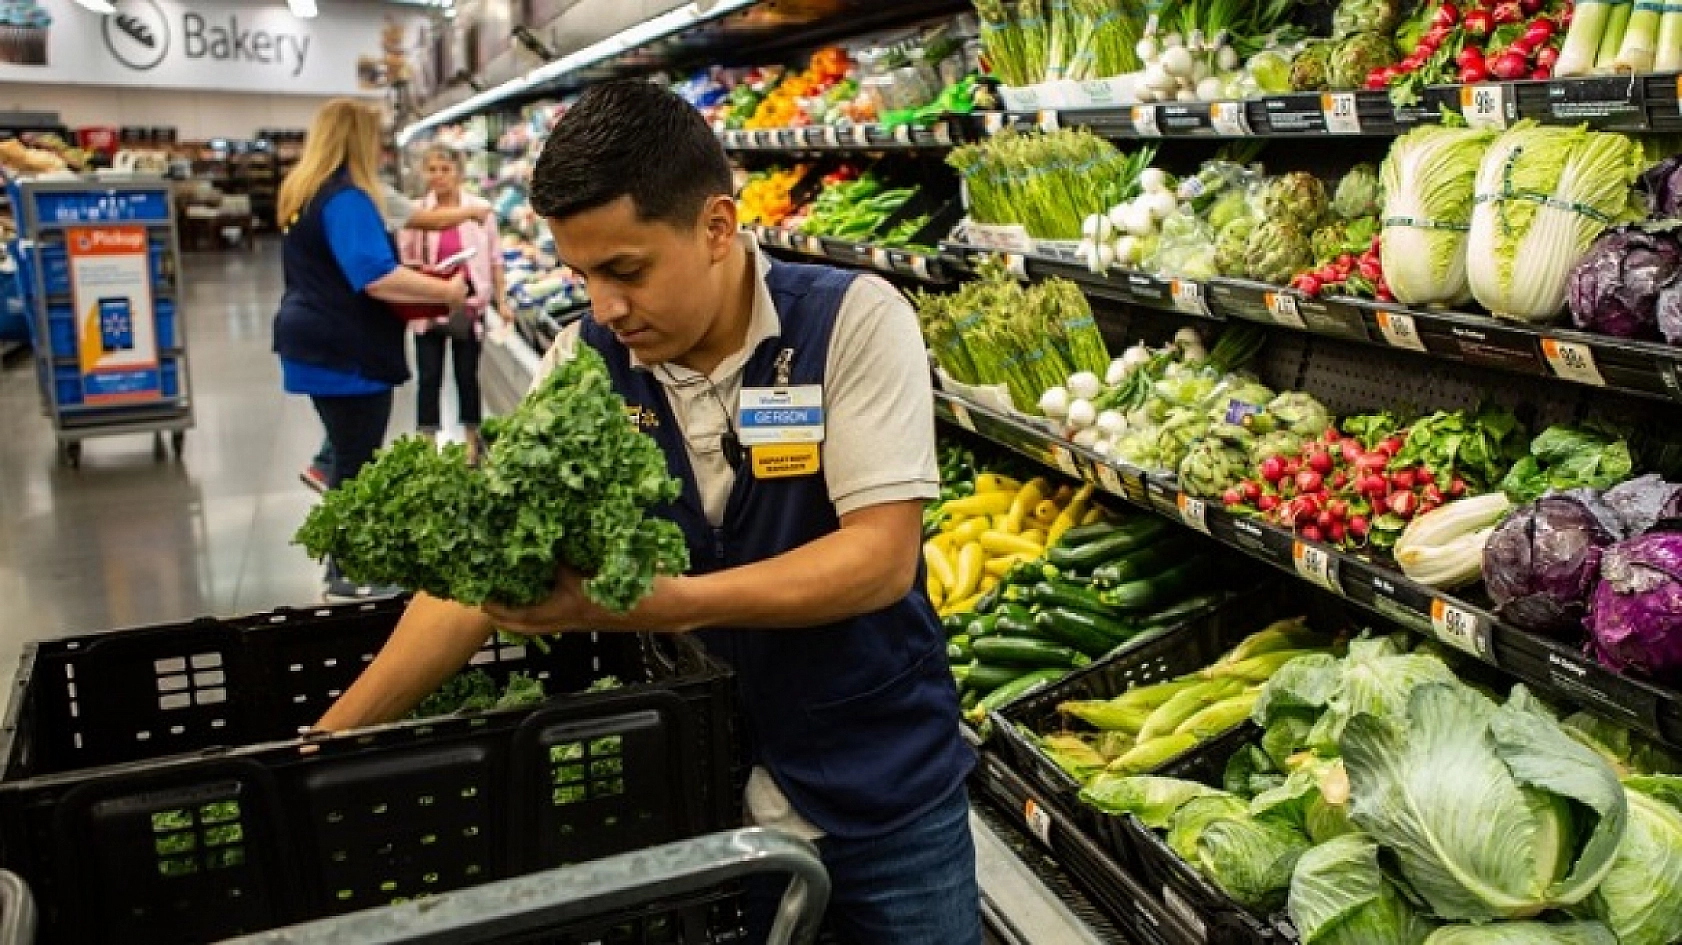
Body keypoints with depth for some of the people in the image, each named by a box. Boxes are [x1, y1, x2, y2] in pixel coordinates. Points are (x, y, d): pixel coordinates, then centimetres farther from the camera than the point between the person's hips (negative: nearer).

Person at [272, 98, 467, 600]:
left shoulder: (304, 194, 13)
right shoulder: (347, 198, -18)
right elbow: (376, 278, -28)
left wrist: (413, 279, 21)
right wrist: (445, 291, -21)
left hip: (321, 346, 10)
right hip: (346, 354, -10)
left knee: (349, 457, 18)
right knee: (357, 464, 0)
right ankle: (348, 575, 9)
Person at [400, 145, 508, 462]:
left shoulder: (480, 209, -3)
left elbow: (494, 259, 3)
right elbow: (402, 260, 6)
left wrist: (502, 301, 1)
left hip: (468, 304, -1)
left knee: (467, 375, 9)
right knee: (429, 377, 4)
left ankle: (472, 443, 22)